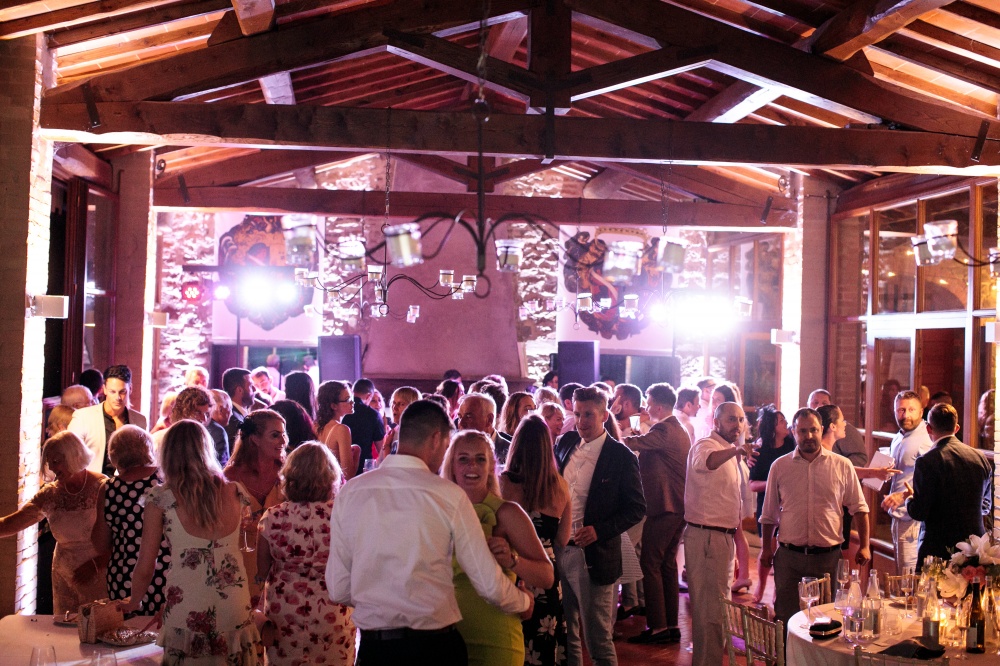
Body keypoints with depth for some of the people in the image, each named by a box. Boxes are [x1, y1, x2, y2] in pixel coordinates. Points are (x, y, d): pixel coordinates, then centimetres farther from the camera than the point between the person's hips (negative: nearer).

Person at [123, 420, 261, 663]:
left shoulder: (161, 498, -6)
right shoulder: (234, 492, 2)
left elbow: (145, 567, -1)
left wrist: (133, 602, 16)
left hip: (188, 612, -3)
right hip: (236, 607, 3)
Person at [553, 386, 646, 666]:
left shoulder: (622, 457, -9)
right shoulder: (565, 443, 6)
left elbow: (637, 508, -8)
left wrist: (599, 530, -20)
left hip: (593, 557, -5)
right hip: (557, 550, 5)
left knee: (598, 640, 4)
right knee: (564, 636, 17)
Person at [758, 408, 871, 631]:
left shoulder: (842, 466, 2)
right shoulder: (780, 466, 4)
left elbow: (859, 508, 7)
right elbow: (769, 513, 11)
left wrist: (864, 546, 0)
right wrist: (766, 547, 8)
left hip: (828, 556, 0)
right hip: (789, 556, 0)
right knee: (785, 617, 3)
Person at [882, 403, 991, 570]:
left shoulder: (927, 462, -15)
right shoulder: (980, 458, 3)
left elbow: (918, 512, -14)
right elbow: (985, 506, 15)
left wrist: (908, 498, 7)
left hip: (939, 549, -6)